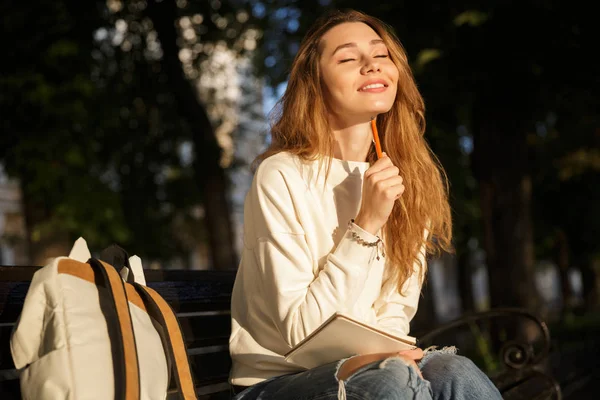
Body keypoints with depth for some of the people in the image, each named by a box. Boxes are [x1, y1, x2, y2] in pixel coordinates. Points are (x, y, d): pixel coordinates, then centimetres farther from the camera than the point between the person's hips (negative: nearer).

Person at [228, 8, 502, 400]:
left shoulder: (411, 180, 3)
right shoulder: (282, 177, -14)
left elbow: (395, 311, 5)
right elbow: (301, 332, -14)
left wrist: (374, 354, -18)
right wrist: (365, 226, -21)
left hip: (360, 367, 5)